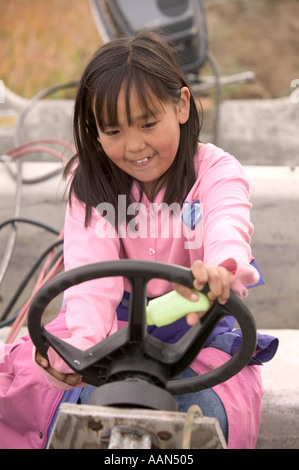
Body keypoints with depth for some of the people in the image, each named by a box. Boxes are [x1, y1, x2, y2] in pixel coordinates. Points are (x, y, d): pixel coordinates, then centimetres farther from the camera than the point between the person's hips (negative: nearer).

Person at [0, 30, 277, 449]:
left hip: (198, 329, -2)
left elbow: (228, 227, -37)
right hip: (115, 324, 2)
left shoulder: (216, 171, -13)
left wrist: (221, 269, -64)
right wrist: (84, 337, -46)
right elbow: (91, 266, -24)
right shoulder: (90, 181, -6)